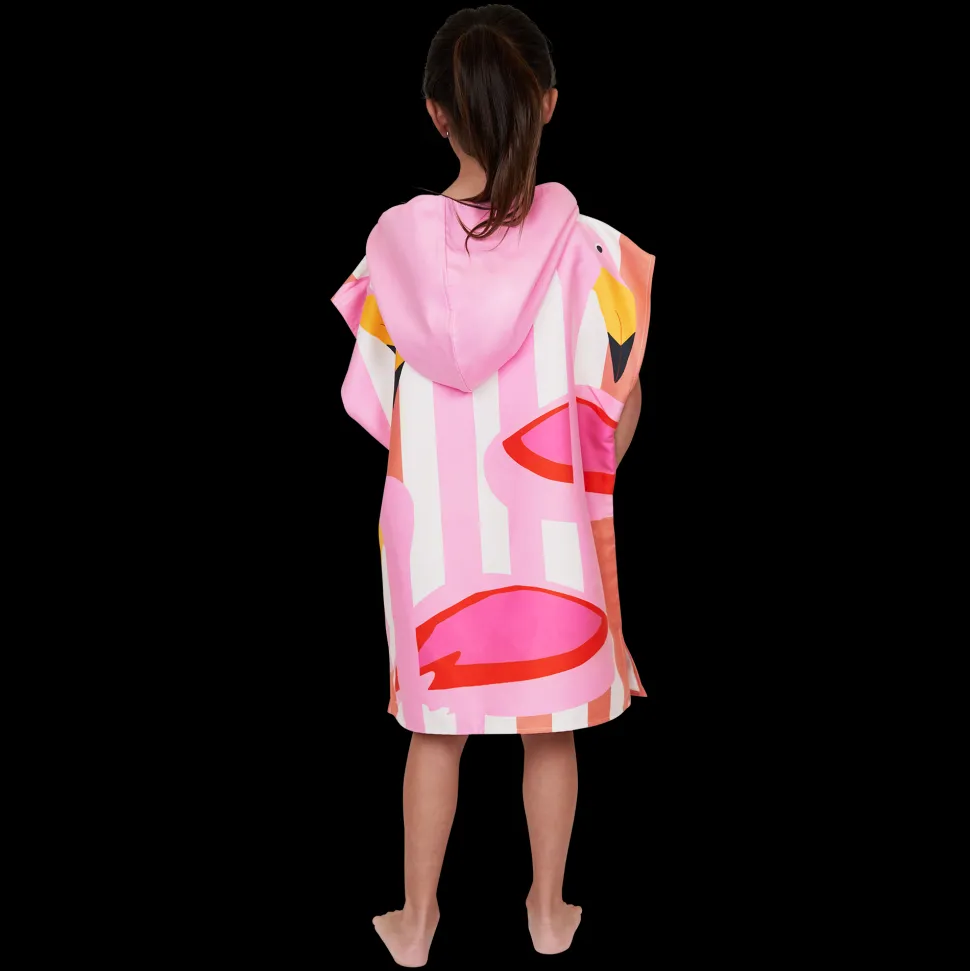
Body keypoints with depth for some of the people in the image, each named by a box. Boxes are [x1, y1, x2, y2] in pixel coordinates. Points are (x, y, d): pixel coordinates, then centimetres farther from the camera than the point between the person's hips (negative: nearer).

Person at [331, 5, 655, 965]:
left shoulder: (398, 238, -9)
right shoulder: (582, 245, -13)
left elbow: (373, 398, -2)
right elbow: (619, 403, -8)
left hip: (433, 524, 1)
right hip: (551, 526, -1)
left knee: (437, 725, 16)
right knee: (549, 725, 16)